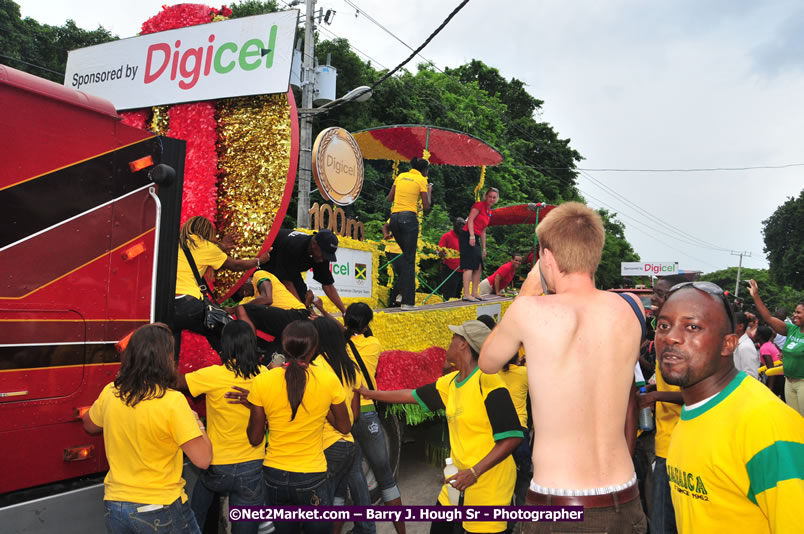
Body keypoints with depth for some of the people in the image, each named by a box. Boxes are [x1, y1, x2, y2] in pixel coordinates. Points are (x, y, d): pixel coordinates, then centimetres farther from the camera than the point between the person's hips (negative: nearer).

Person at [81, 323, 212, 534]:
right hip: (160, 510, -4)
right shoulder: (172, 401, -21)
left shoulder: (110, 393, -6)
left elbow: (90, 426, 17)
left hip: (114, 505, 4)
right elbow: (202, 460, -20)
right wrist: (196, 423, -3)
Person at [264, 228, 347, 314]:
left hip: (291, 270, 6)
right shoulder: (293, 246, -41)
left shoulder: (322, 256, -22)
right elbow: (287, 281, -35)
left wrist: (345, 311, -20)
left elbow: (328, 284, -15)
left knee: (302, 295, -11)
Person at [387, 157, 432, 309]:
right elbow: (426, 207, -1)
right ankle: (407, 301, -6)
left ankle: (401, 291, 15)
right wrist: (429, 191, 15)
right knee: (409, 259, -4)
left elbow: (390, 198, 17)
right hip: (409, 218, -6)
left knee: (406, 254, 21)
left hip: (394, 218, 6)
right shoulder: (421, 180, 1)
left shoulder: (401, 176, 16)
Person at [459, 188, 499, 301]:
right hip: (468, 236, -9)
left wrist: (484, 248, 20)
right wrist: (472, 236, -21)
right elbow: (470, 220, -12)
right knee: (469, 266, -14)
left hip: (475, 239, 9)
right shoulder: (479, 205, -3)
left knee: (478, 267, 8)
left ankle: (474, 293, 12)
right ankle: (466, 294, -17)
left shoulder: (489, 212, 20)